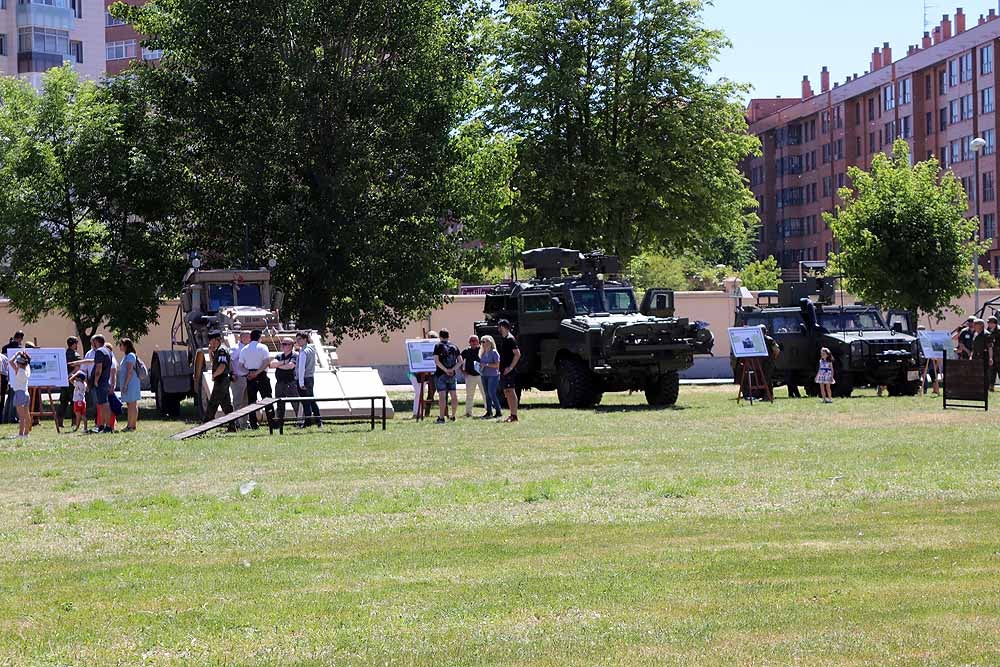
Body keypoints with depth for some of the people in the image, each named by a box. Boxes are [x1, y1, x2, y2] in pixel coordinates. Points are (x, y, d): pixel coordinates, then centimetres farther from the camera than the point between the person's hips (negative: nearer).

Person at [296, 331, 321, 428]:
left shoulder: (303, 352, -16)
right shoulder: (312, 349, 10)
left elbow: (301, 368, -19)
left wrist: (301, 383, -20)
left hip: (304, 379, -9)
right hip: (311, 377, 9)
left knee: (305, 402, -4)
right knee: (312, 401, 16)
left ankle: (307, 422, -3)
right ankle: (318, 420, 19)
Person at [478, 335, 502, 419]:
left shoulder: (494, 352, -8)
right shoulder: (483, 353, 14)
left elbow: (497, 365, -13)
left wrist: (486, 365, -18)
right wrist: (480, 366, 2)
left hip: (493, 375, -8)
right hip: (484, 375, 8)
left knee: (492, 393, -13)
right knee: (487, 395, 6)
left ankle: (499, 412, -8)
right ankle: (489, 412, 11)